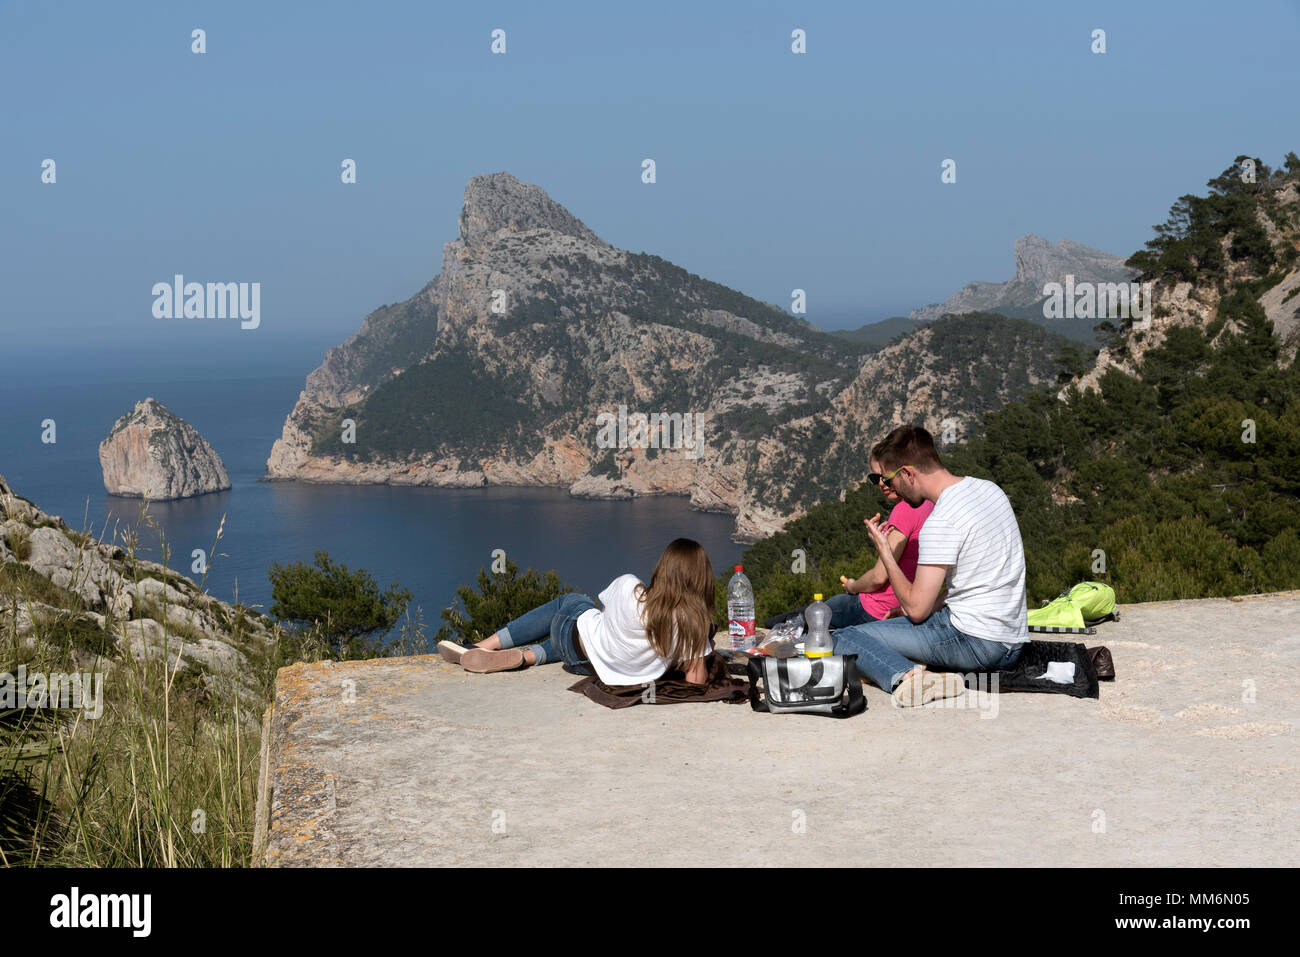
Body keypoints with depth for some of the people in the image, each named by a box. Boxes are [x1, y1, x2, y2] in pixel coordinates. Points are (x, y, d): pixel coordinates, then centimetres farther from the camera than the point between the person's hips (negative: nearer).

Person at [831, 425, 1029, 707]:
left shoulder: (940, 523, -18)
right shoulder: (990, 489, 10)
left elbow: (916, 608, -14)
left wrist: (884, 552, -1)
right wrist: (936, 604, 15)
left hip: (975, 643, -9)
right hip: (1012, 644, 9)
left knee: (842, 639, -7)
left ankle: (906, 677, -30)